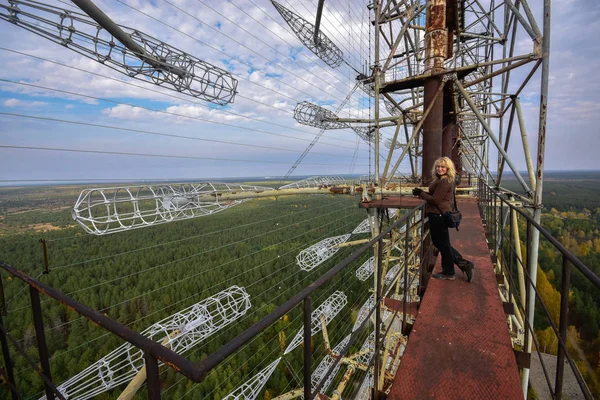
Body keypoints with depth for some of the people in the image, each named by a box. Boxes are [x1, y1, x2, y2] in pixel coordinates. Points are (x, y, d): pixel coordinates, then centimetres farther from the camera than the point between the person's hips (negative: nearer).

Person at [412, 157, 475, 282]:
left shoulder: (444, 181, -17)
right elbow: (435, 195, 18)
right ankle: (465, 264, 26)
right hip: (439, 215, 11)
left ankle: (448, 273, 21)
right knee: (439, 242, 19)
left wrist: (421, 193, -10)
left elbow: (435, 200, -20)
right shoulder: (441, 180, 15)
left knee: (443, 244, 4)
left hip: (439, 216, -11)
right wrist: (422, 193, 6)